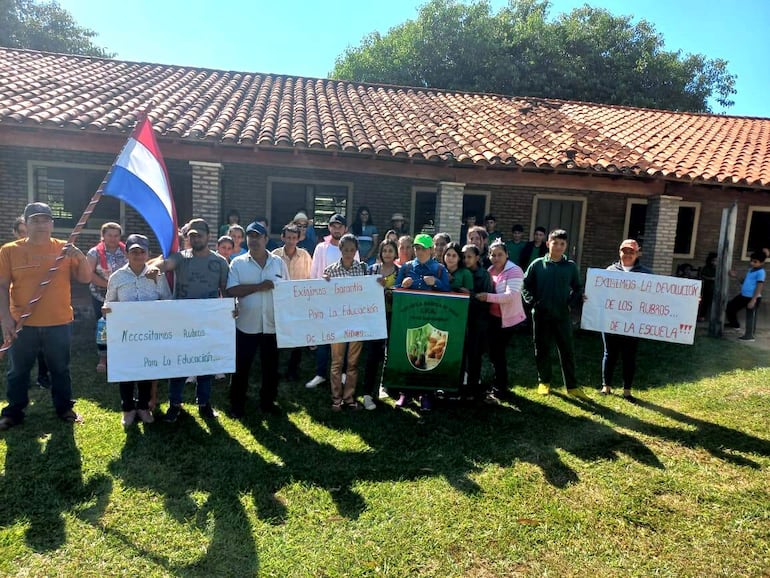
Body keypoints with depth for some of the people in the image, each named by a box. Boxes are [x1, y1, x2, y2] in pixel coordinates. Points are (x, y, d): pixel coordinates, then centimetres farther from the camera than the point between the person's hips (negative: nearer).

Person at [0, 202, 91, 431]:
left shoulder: (64, 249, 1)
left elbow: (85, 278, 0)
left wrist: (80, 256, -18)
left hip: (59, 323, 0)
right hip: (22, 324, 0)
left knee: (60, 369, 13)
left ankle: (65, 407, 27)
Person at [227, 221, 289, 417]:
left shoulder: (279, 263, 4)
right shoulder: (238, 263, -2)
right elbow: (231, 290, -12)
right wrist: (259, 286, -18)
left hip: (273, 324, 2)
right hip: (247, 325, -2)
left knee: (271, 366, 13)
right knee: (241, 366, 8)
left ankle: (268, 401, 29)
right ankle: (237, 404, 22)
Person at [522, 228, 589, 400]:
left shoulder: (571, 266, 1)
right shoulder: (538, 264, -2)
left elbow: (578, 288, 9)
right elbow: (526, 285, 4)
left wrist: (573, 301, -7)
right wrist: (532, 301, -7)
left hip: (562, 316, 1)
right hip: (541, 315, 0)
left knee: (567, 350, 4)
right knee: (542, 350, 9)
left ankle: (572, 386, 15)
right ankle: (544, 381, 25)